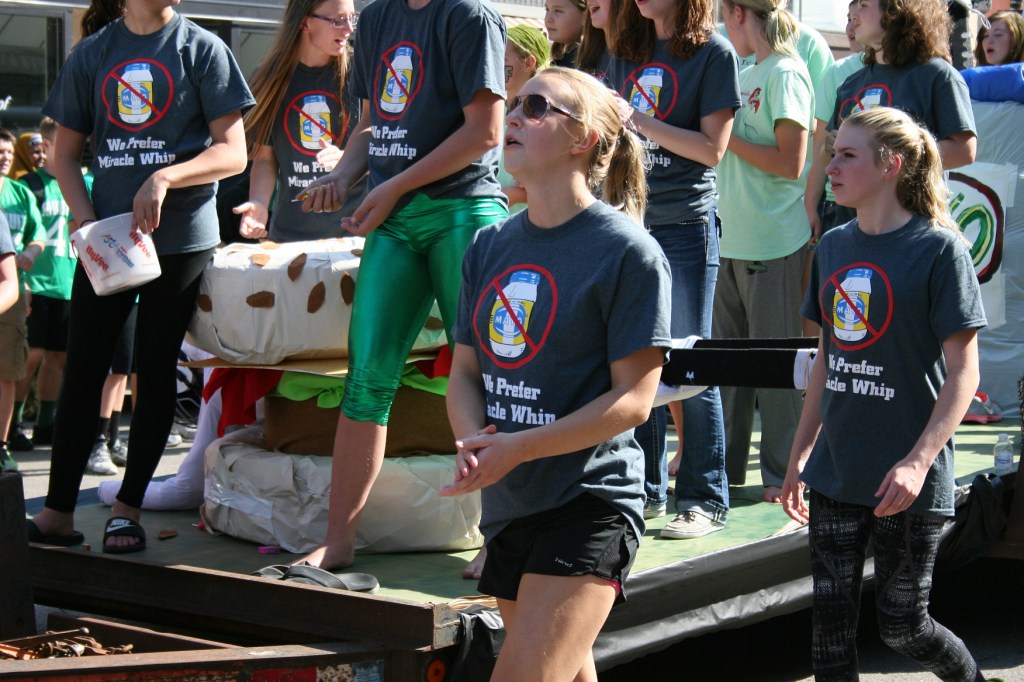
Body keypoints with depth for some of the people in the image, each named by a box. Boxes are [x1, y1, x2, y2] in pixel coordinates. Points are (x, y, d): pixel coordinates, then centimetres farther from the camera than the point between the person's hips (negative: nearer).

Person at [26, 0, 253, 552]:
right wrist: (85, 216, -5)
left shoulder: (200, 47, -1)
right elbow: (65, 153, 11)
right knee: (82, 369, 0)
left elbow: (233, 153, -5)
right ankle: (58, 512, 6)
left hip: (180, 237, -2)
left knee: (156, 371, 4)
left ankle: (127, 508, 13)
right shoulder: (91, 53, 7)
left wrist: (164, 178, -20)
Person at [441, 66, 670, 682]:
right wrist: (472, 441, -11)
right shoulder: (490, 247, 9)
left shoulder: (627, 251, -10)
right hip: (510, 508, 7)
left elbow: (633, 399, -13)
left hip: (589, 508, -7)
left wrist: (516, 448, -21)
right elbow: (465, 373, 11)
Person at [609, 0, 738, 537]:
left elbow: (712, 148, -9)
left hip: (686, 224, -5)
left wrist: (641, 121, -16)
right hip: (630, 219, 5)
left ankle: (705, 499, 5)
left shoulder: (714, 53, -3)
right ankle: (645, 491, 17)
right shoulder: (626, 53, 13)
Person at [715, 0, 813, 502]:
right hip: (734, 239, 8)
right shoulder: (747, 75, 15)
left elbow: (789, 163, -17)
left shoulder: (785, 73, -10)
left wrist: (727, 138, -11)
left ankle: (782, 473, 8)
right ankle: (724, 465, 23)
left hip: (775, 242, -8)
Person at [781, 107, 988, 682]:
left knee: (902, 624, 5)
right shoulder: (835, 246, 7)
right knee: (831, 619, 6)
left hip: (908, 482, -5)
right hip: (837, 472, 5)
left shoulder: (938, 248, -11)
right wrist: (801, 455, 14)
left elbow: (963, 372, -12)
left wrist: (918, 461, -21)